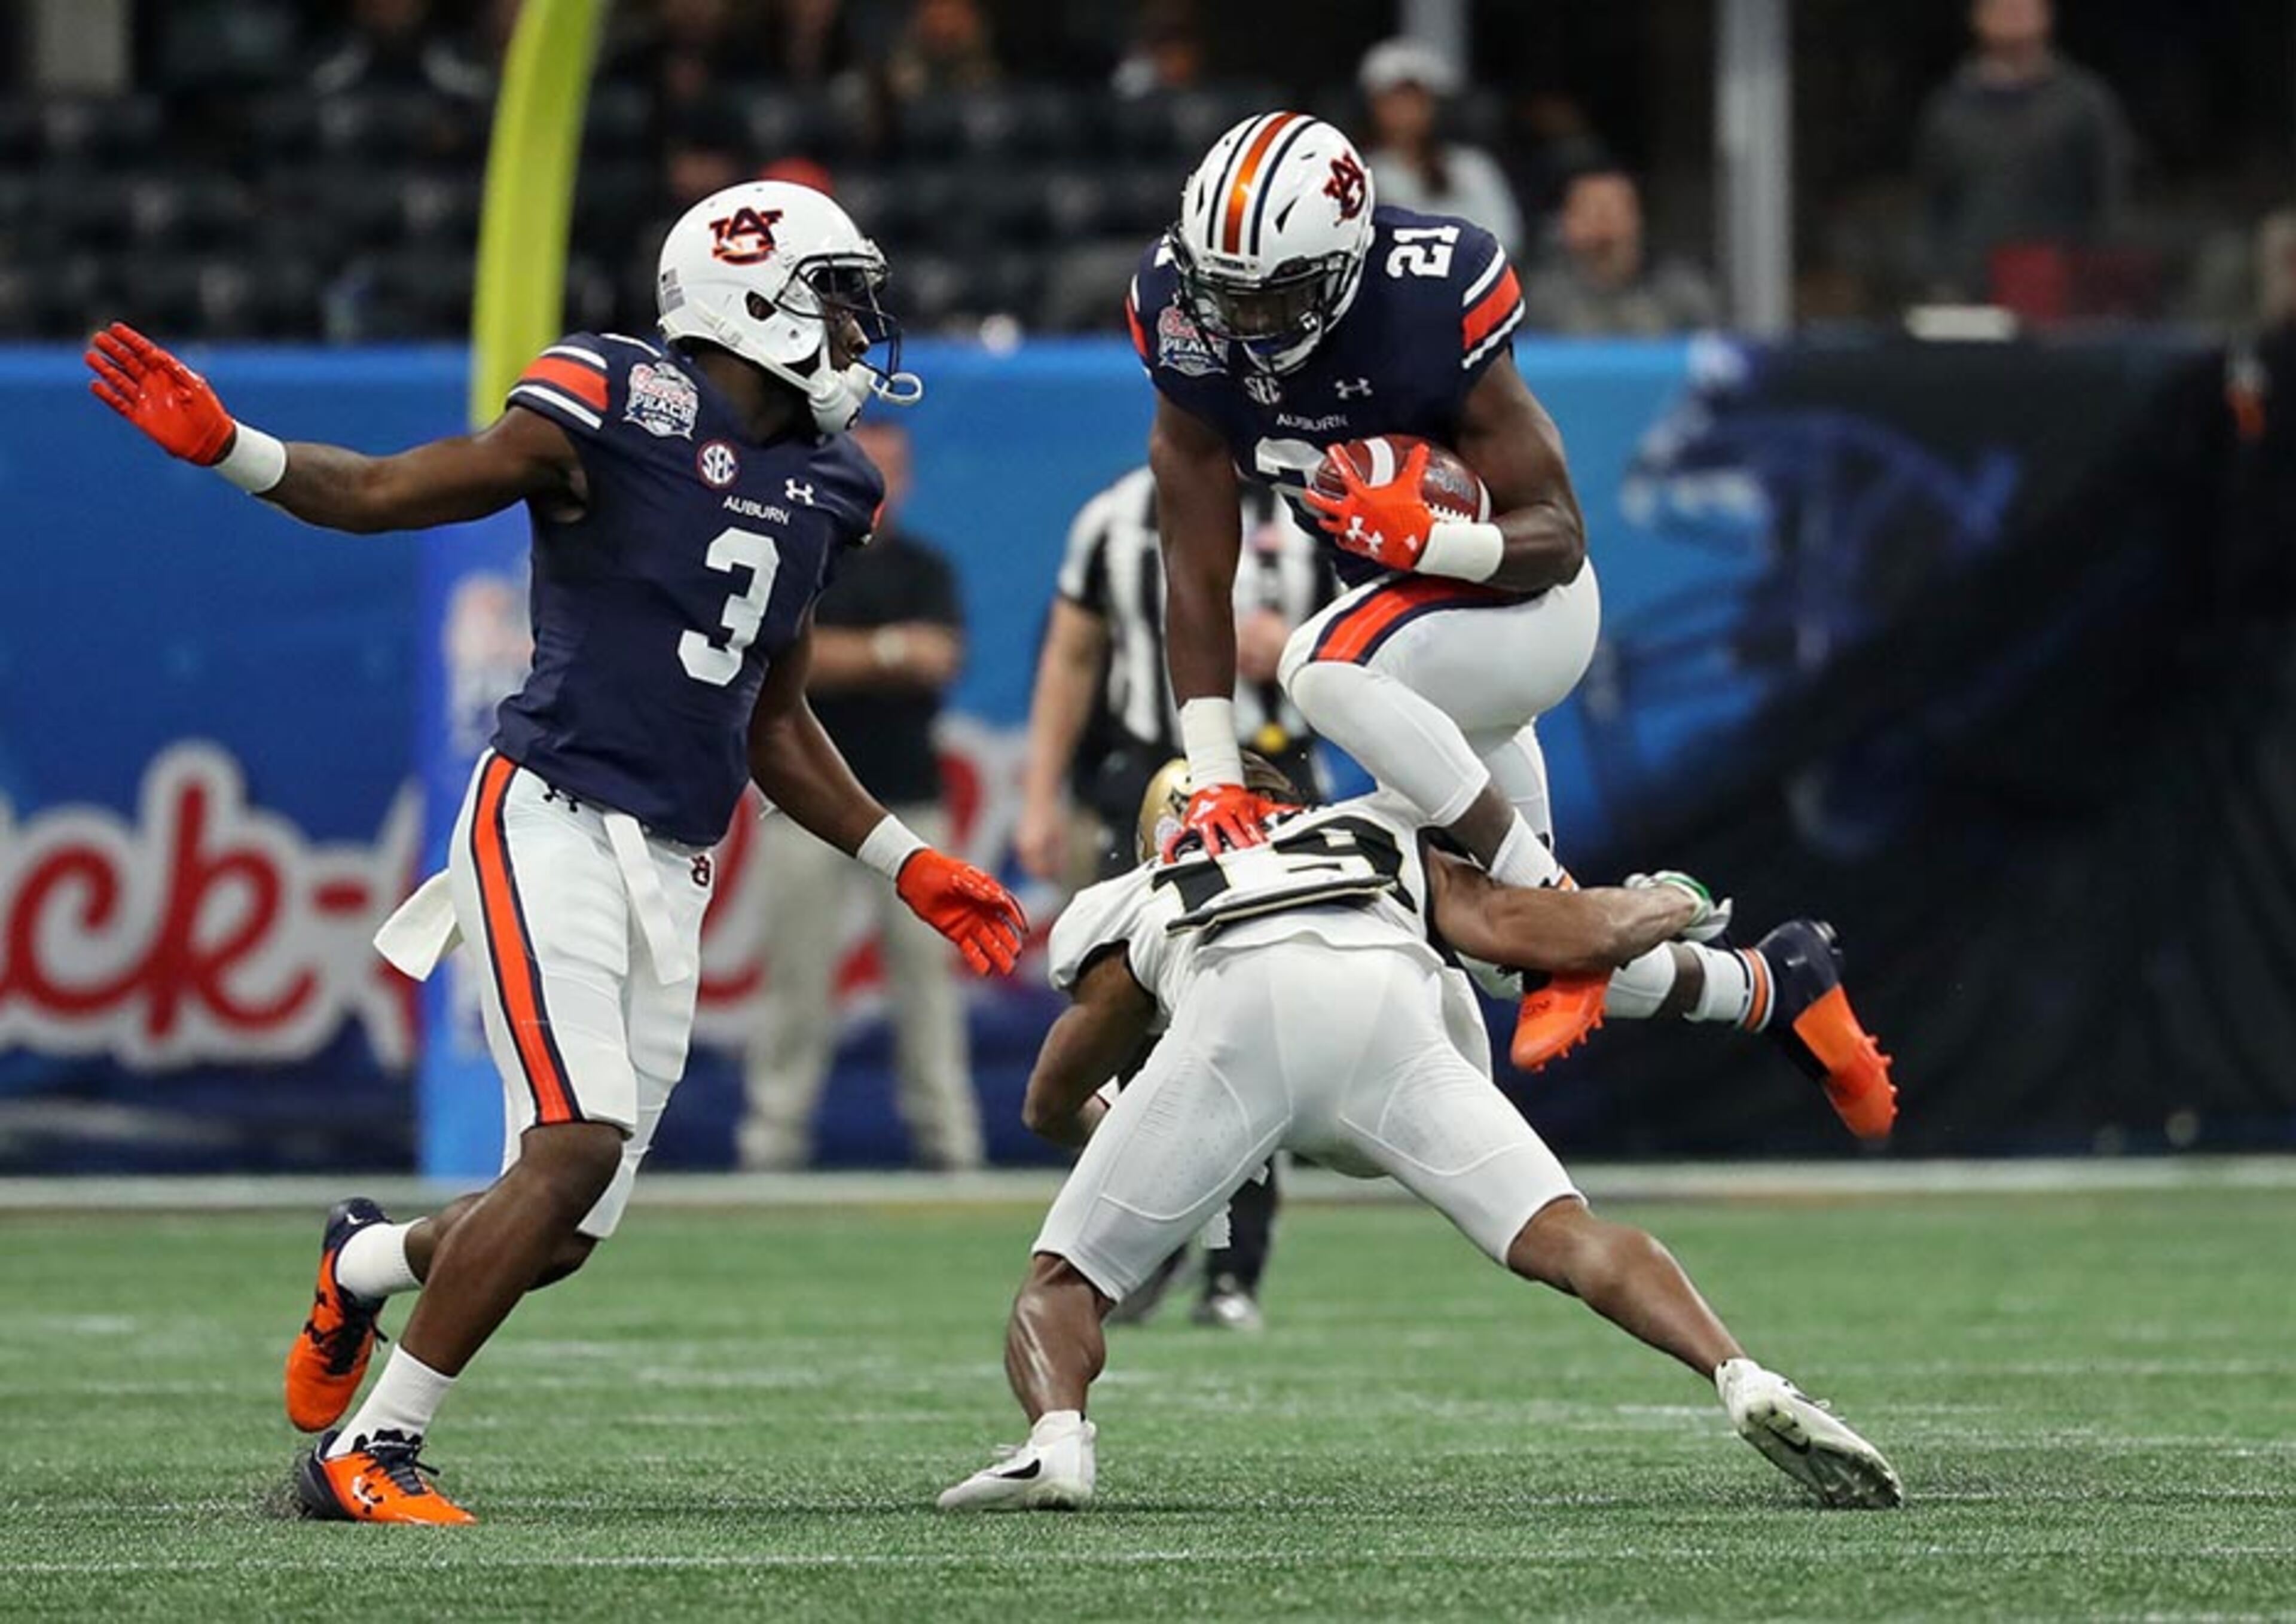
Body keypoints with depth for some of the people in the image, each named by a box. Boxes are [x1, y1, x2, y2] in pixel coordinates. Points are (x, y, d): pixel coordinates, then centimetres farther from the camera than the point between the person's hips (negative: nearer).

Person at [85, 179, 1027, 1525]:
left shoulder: (816, 488, 15)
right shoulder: (617, 409, -7)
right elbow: (383, 493, -5)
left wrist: (909, 866, 22)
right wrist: (223, 449, -19)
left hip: (675, 869, 7)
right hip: (553, 821, -7)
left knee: (566, 1233, 2)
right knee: (579, 1147, -21)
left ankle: (370, 1263, 36)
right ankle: (364, 1455, -11)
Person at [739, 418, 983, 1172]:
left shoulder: (924, 570, 12)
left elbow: (939, 659, -3)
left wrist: (842, 658, -12)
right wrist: (892, 651, -9)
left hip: (908, 799, 2)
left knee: (927, 967, -2)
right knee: (796, 974, -4)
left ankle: (950, 1139, 0)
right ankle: (772, 1140, -2)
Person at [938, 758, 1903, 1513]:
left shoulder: (1133, 910, 40)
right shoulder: (1385, 838, 41)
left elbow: (1052, 1104, 50)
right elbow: (1557, 937, 27)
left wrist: (1101, 1129, 74)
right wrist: (1671, 905, 49)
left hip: (1234, 1015, -1)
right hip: (1389, 1005, 1)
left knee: (1060, 1285, 11)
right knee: (1567, 1240, 4)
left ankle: (1058, 1437, -19)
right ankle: (1744, 1382, -20)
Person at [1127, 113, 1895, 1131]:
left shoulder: (1429, 309, -30)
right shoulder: (1187, 323, -16)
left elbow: (1558, 538, -23)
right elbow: (1197, 570, -14)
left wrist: (1426, 538, -43)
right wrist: (1211, 779, -20)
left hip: (1523, 600, -6)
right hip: (1402, 597, 6)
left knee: (1322, 670, -37)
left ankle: (1557, 907, -25)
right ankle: (1774, 987, 34)